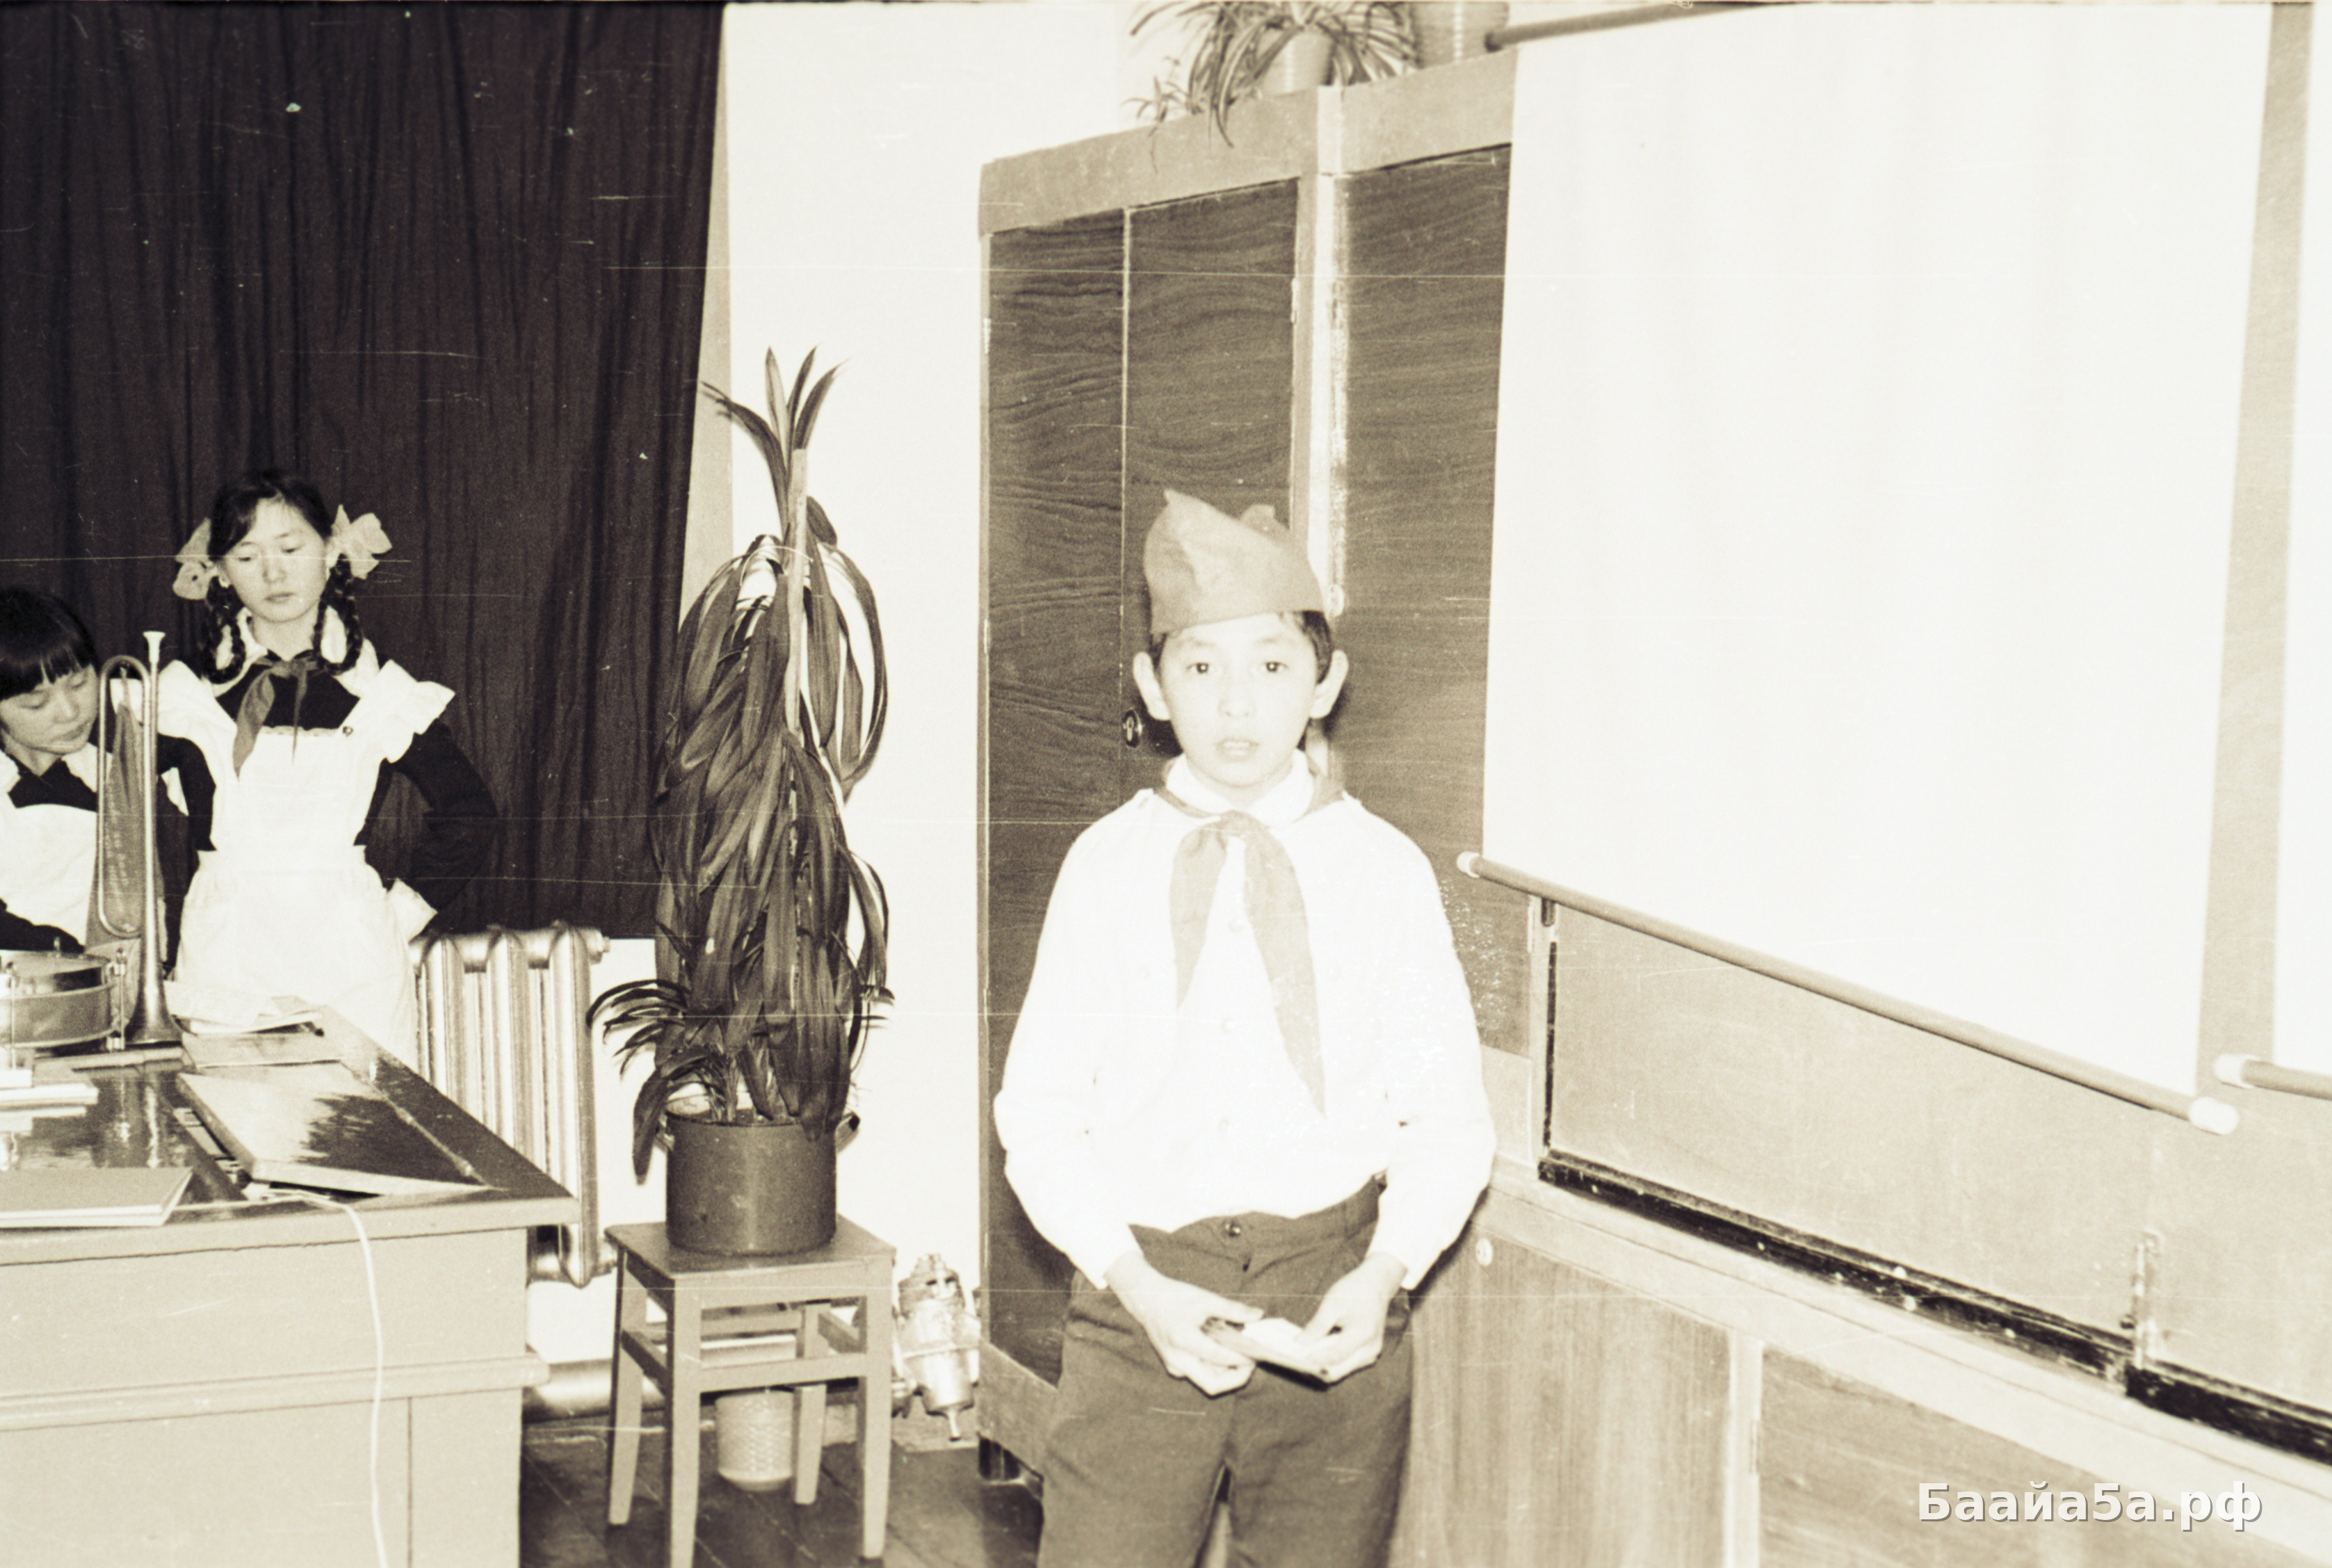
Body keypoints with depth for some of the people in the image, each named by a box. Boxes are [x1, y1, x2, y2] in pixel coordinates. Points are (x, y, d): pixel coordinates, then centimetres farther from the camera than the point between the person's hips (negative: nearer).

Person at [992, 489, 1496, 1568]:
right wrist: (1138, 1287, -11)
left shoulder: (1385, 872, 2)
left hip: (1331, 1316, 0)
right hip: (1141, 1291, 0)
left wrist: (1385, 1273, -13)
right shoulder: (1106, 867, 2)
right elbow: (1039, 1116, 2)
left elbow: (1448, 1118, 3)